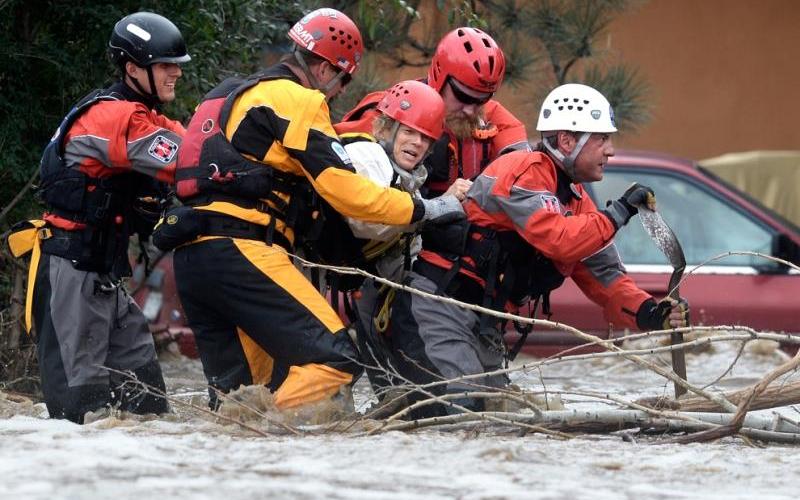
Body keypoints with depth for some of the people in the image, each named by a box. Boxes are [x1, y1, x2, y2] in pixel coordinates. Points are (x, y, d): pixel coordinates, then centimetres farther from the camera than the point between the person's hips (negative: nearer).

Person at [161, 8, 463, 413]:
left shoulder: (237, 94, 28)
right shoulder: (297, 99, -1)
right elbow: (344, 190, -5)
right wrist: (425, 209, 4)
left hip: (191, 256, 10)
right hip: (242, 252, -10)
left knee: (237, 388, 12)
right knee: (332, 357, -15)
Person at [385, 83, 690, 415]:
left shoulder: (577, 201, 15)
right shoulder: (524, 171, -12)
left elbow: (605, 278, 11)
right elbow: (558, 240, -27)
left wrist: (651, 314, -6)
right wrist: (618, 213, -17)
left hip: (485, 324, 10)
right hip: (437, 304, -10)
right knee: (461, 406, -25)